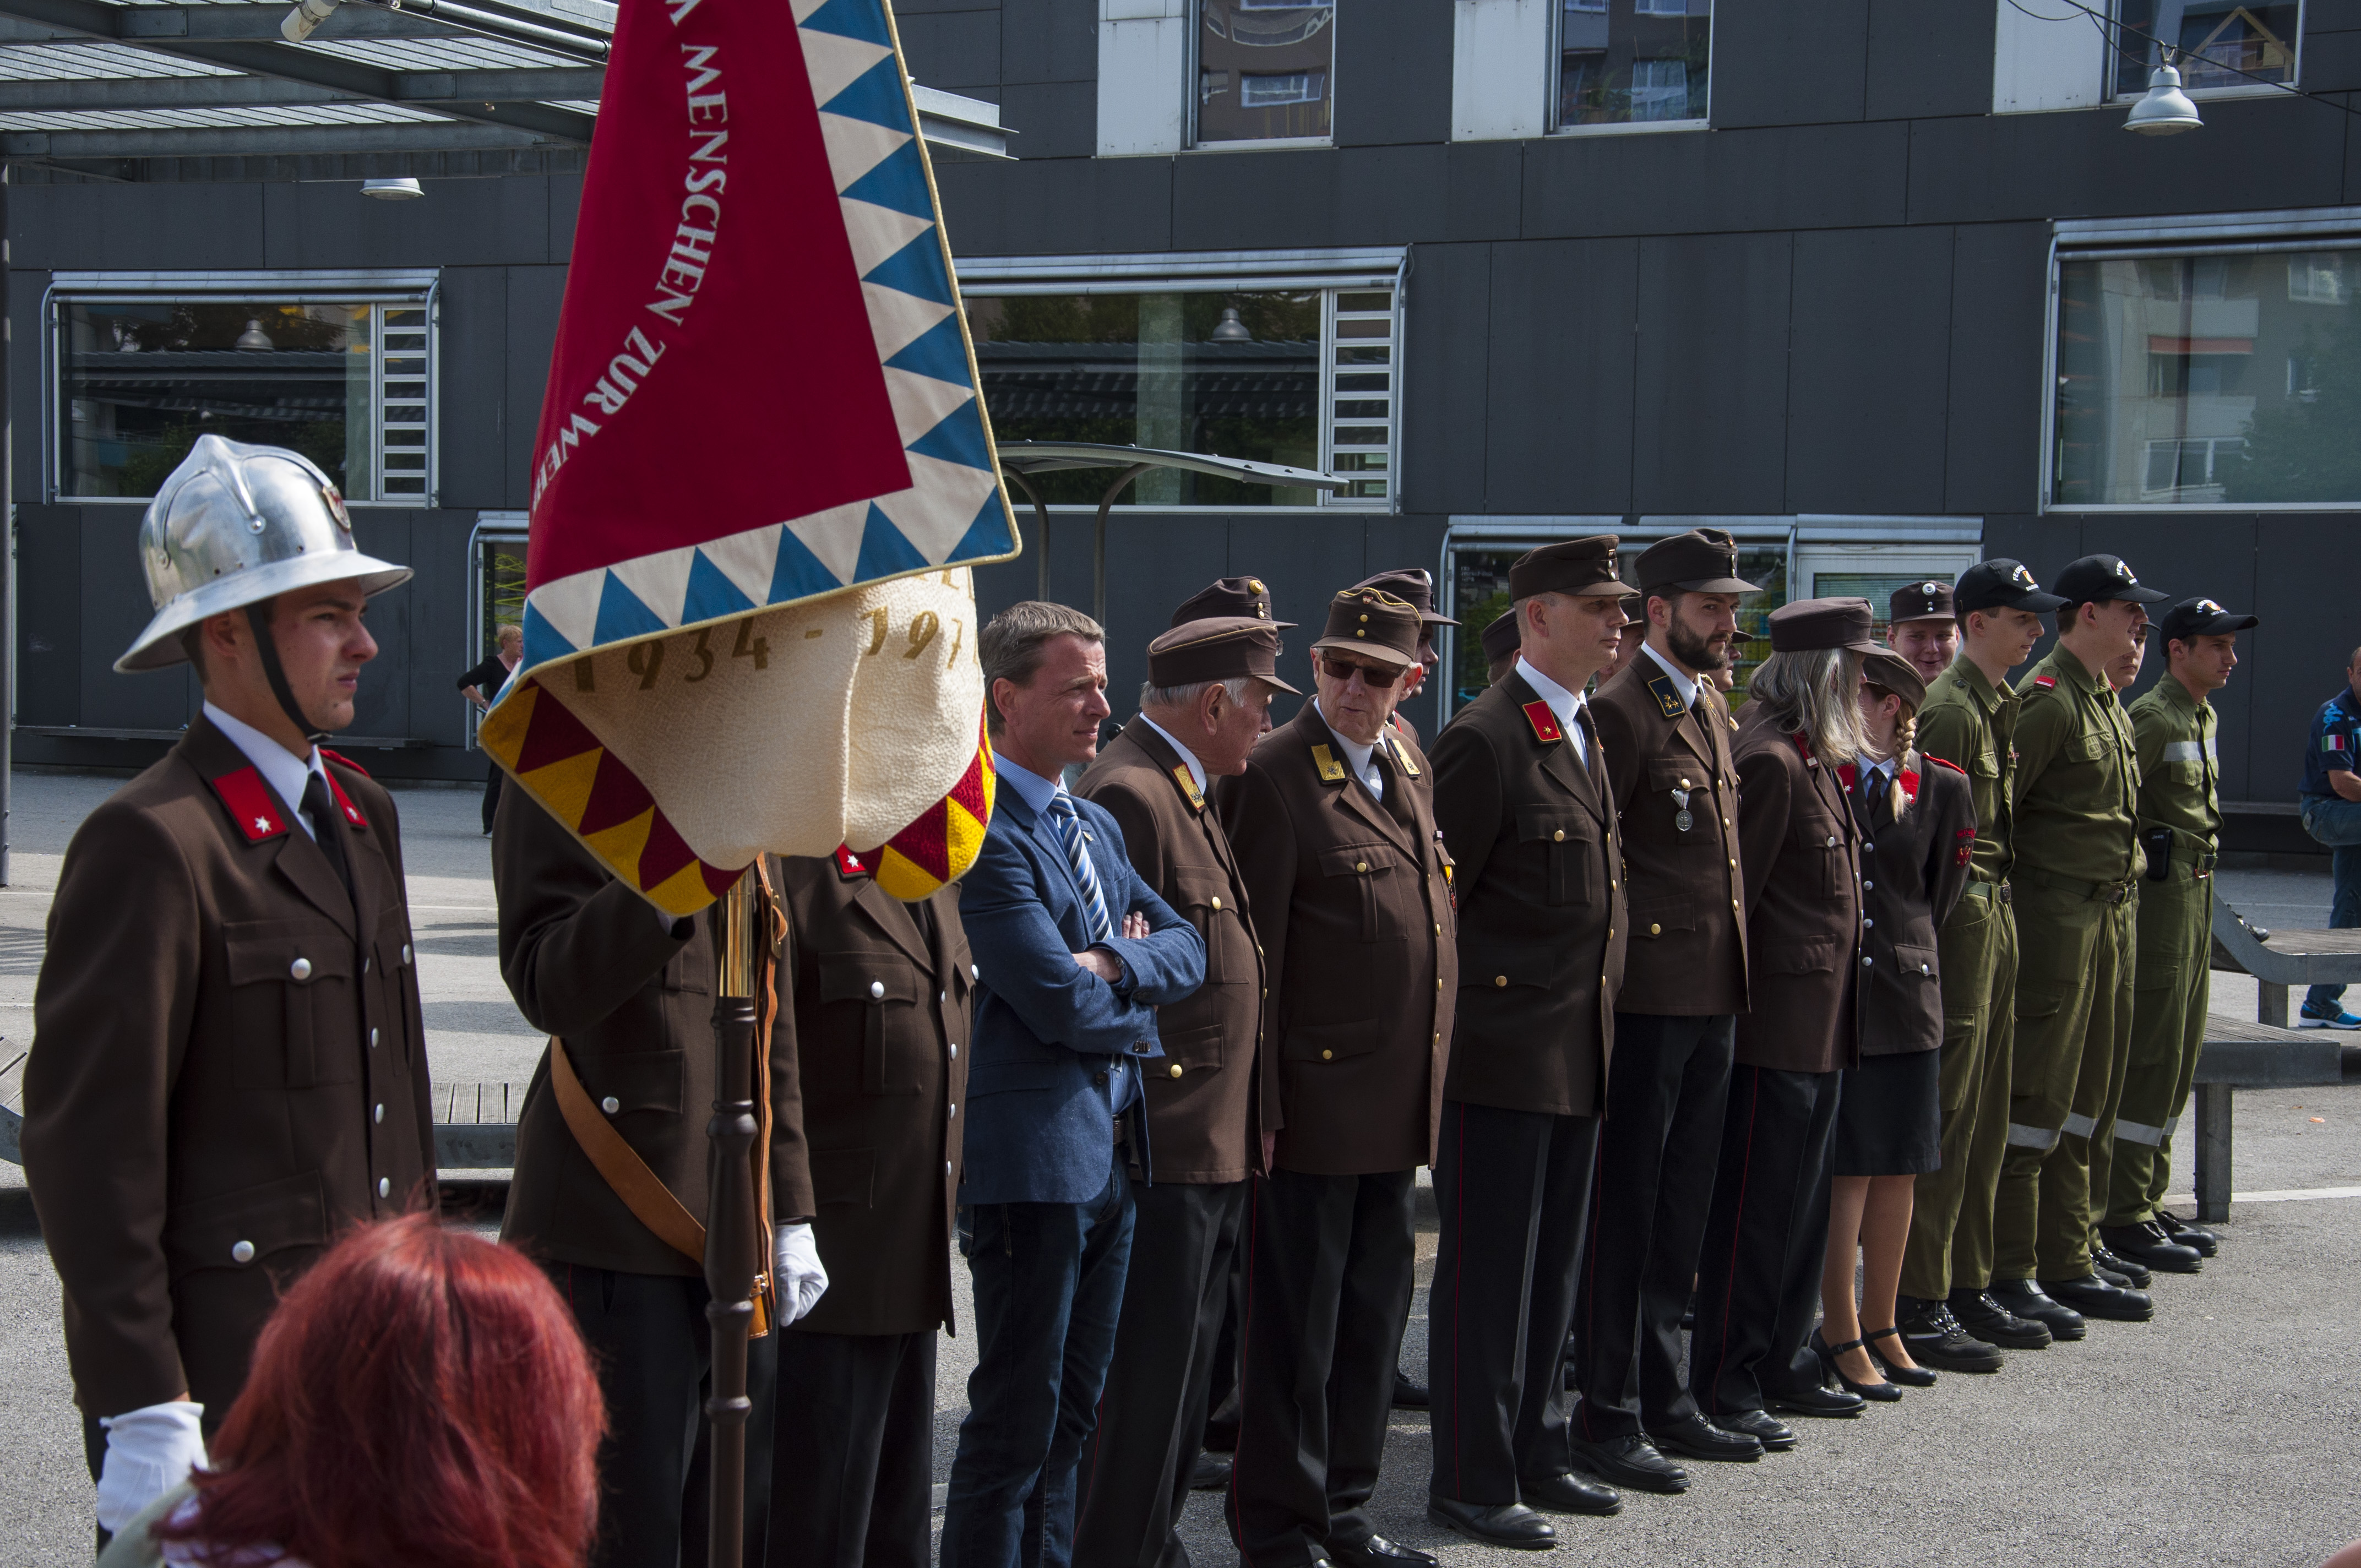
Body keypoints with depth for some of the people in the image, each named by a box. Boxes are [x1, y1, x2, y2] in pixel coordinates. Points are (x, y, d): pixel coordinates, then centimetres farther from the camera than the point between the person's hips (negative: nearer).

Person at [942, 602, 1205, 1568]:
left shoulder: (1097, 827, 17)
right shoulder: (983, 831, -15)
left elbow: (1185, 947, 11)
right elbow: (1059, 1001, -21)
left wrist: (1117, 965, -9)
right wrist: (1137, 1015, -1)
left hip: (1109, 1154, 9)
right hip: (1033, 1154, -9)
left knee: (1073, 1411, 15)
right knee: (1016, 1420, -3)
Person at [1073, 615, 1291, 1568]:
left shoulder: (1186, 791, 17)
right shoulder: (1130, 794, -17)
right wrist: (1134, 1122, -19)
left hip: (1214, 1145, 10)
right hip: (1165, 1142, -10)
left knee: (1185, 1368, 16)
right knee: (1150, 1374, -4)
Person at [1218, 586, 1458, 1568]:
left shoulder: (1408, 763, 11)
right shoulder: (1276, 775, -13)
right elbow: (1254, 952, -14)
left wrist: (1434, 1073, 17)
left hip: (1397, 1097, 8)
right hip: (1317, 1094, -8)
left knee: (1374, 1313, 16)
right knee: (1296, 1324, 2)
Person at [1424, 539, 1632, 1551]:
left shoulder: (1585, 732, 14)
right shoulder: (1485, 738, -15)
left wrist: (1600, 1000, 17)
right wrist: (1460, 1023, -12)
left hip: (1579, 1051, 9)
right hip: (1504, 1050, -9)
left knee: (1553, 1265, 16)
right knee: (1486, 1271, -1)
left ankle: (1535, 1454, 27)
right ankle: (1472, 1482, 8)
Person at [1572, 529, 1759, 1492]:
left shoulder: (1713, 707, 16)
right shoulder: (1622, 712, -12)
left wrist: (1735, 970, 17)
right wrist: (1608, 964, -14)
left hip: (1714, 996, 9)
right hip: (1647, 996, -9)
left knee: (1682, 1207, 15)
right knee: (1624, 1209, -2)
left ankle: (1661, 1392, 24)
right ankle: (1607, 1414, 5)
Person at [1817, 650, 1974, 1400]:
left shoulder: (1941, 788, 2)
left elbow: (1940, 895, 11)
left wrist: (1907, 953, 11)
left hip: (1906, 995, 3)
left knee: (1899, 1167, 9)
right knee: (1847, 1167, -2)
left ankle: (1880, 1325, 21)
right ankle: (1841, 1334, 6)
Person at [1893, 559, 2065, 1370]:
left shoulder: (2000, 707, 16)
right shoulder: (1950, 709, -14)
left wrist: (2006, 911, 15)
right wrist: (1936, 948, -20)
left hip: (1998, 916, 10)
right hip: (1960, 919, -10)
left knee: (1985, 1118, 13)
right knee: (1944, 1117, -6)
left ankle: (1968, 1287, 21)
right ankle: (1918, 1306, -2)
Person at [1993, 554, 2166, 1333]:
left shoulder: (2107, 702, 17)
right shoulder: (2045, 699, -13)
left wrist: (2119, 895, 17)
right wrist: (2001, 894, -16)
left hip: (2109, 917, 10)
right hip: (2054, 918, -10)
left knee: (2090, 1097, 13)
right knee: (2035, 1099, -6)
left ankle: (2068, 1263, 20)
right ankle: (2009, 1275, -1)